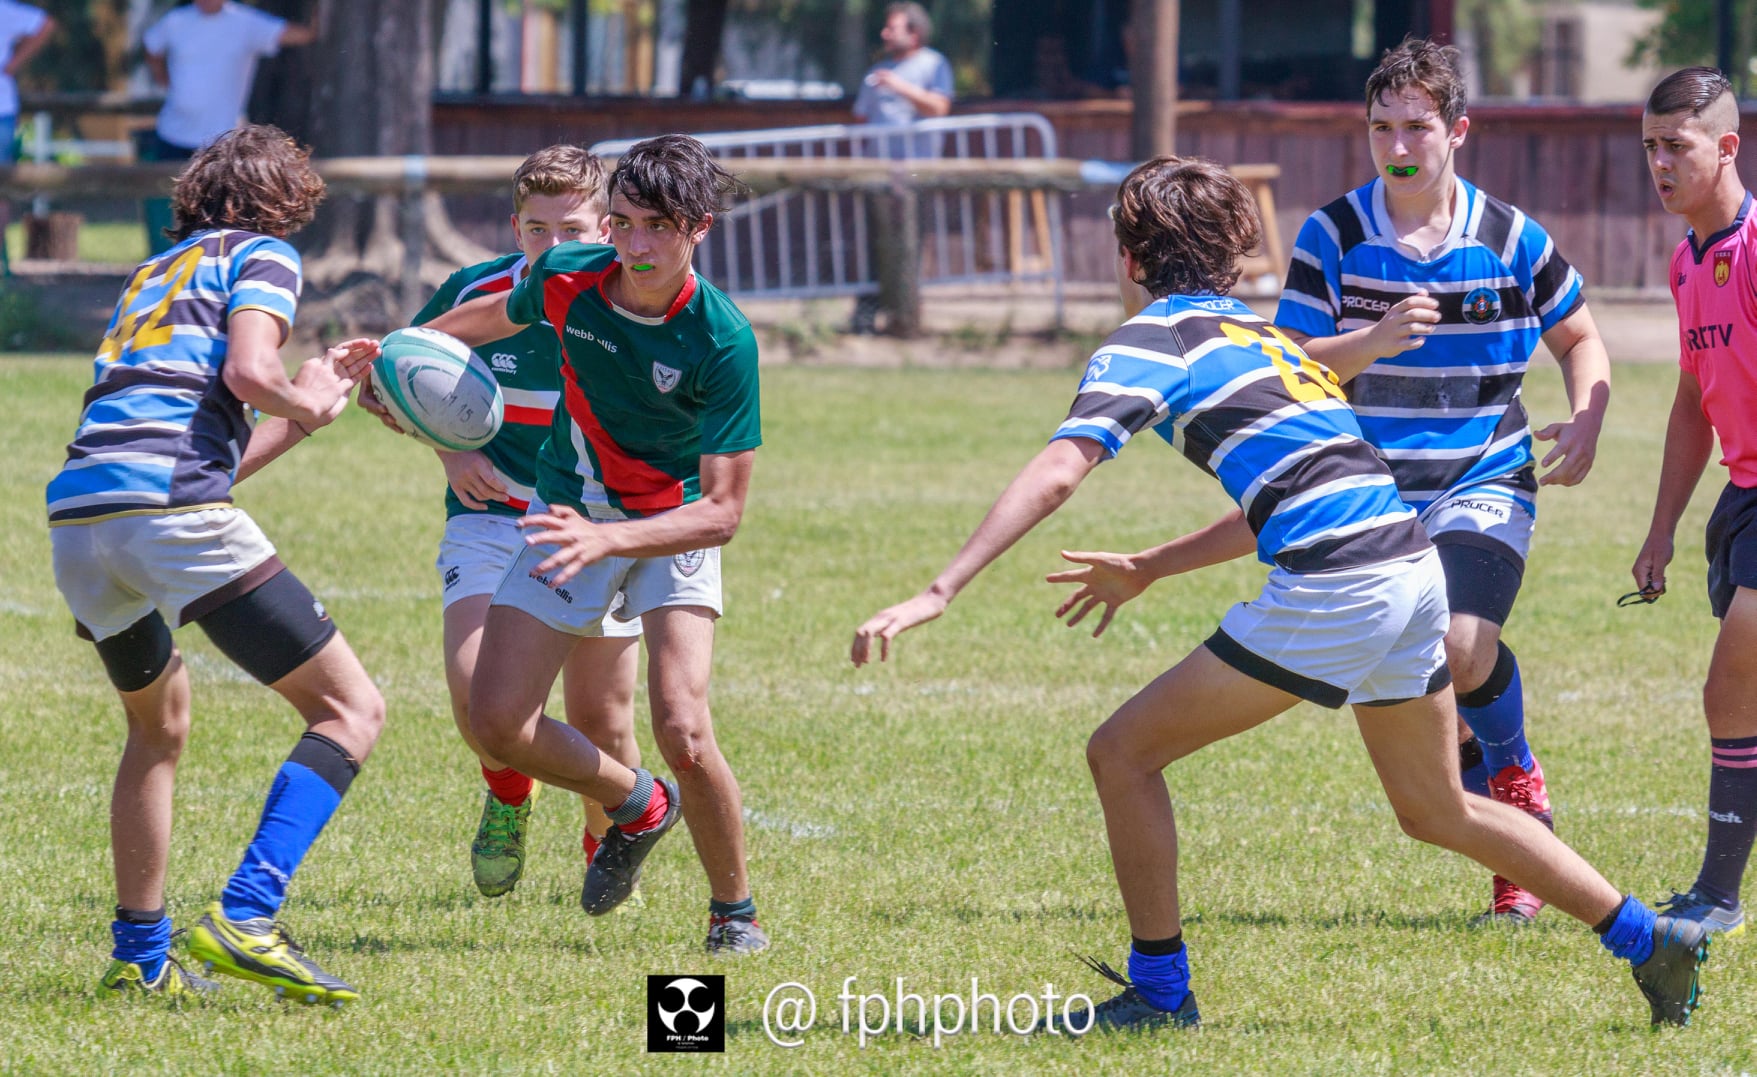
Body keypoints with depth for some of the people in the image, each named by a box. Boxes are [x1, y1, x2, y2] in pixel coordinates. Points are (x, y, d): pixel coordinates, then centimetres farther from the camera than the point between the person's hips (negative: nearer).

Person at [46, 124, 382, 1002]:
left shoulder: (154, 274, 32)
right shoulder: (261, 257, 11)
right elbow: (248, 370, -9)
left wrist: (318, 392, 37)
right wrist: (306, 404, 11)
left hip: (78, 511, 8)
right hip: (170, 508, -8)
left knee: (158, 724, 30)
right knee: (351, 709, -3)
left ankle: (140, 953, 29)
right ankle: (244, 919, -19)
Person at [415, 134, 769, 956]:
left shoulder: (721, 341, -27)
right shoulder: (566, 278, -16)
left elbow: (722, 511, -27)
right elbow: (497, 316, 11)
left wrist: (606, 539, -39)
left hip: (674, 526, -4)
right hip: (568, 510, 4)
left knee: (682, 728, -22)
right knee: (494, 718, -6)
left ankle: (734, 911, 3)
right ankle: (636, 806, 25)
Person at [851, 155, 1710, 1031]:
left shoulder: (1152, 338, 1)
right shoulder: (1258, 331, 25)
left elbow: (1057, 472, -13)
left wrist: (939, 592, -18)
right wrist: (1147, 570, 38)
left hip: (1333, 589, -8)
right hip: (1411, 569, 8)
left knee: (1123, 753, 3)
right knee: (1436, 810, 25)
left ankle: (1158, 993, 8)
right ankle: (1650, 942, 28)